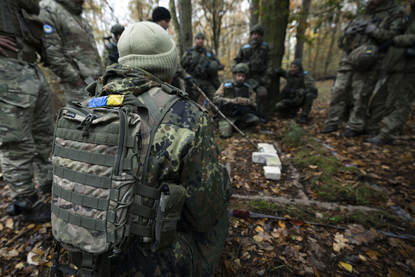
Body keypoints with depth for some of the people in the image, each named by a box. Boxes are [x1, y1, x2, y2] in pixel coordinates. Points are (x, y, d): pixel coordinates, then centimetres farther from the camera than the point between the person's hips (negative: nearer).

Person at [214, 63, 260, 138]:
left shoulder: (247, 88, 5)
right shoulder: (225, 85, -2)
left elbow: (253, 103, 0)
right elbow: (216, 99, -11)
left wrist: (244, 101, -20)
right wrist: (232, 101, -20)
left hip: (242, 114, 3)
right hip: (227, 115, -3)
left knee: (255, 120, -22)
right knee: (225, 134, -26)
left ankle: (237, 124, -1)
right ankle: (225, 126, 7)